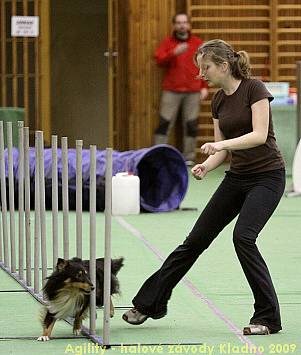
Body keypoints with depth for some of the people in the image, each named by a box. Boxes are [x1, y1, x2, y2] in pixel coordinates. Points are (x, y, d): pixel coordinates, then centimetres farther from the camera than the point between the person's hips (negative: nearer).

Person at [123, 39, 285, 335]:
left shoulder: (254, 89, -14)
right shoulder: (218, 100, 8)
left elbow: (260, 135, -23)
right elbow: (222, 149, 11)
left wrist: (222, 144, -33)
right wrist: (205, 166, -9)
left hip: (267, 175, -8)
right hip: (237, 176, 8)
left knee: (243, 236, -23)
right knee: (197, 238, 8)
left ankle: (268, 318, -13)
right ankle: (149, 303, 17)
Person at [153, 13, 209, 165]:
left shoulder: (198, 43, 12)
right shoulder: (168, 42, 10)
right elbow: (160, 61, -3)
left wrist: (204, 87, 4)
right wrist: (174, 53, -19)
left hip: (193, 91, 1)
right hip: (171, 91, -1)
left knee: (191, 124, -1)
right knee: (164, 122, -6)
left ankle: (188, 157, 4)